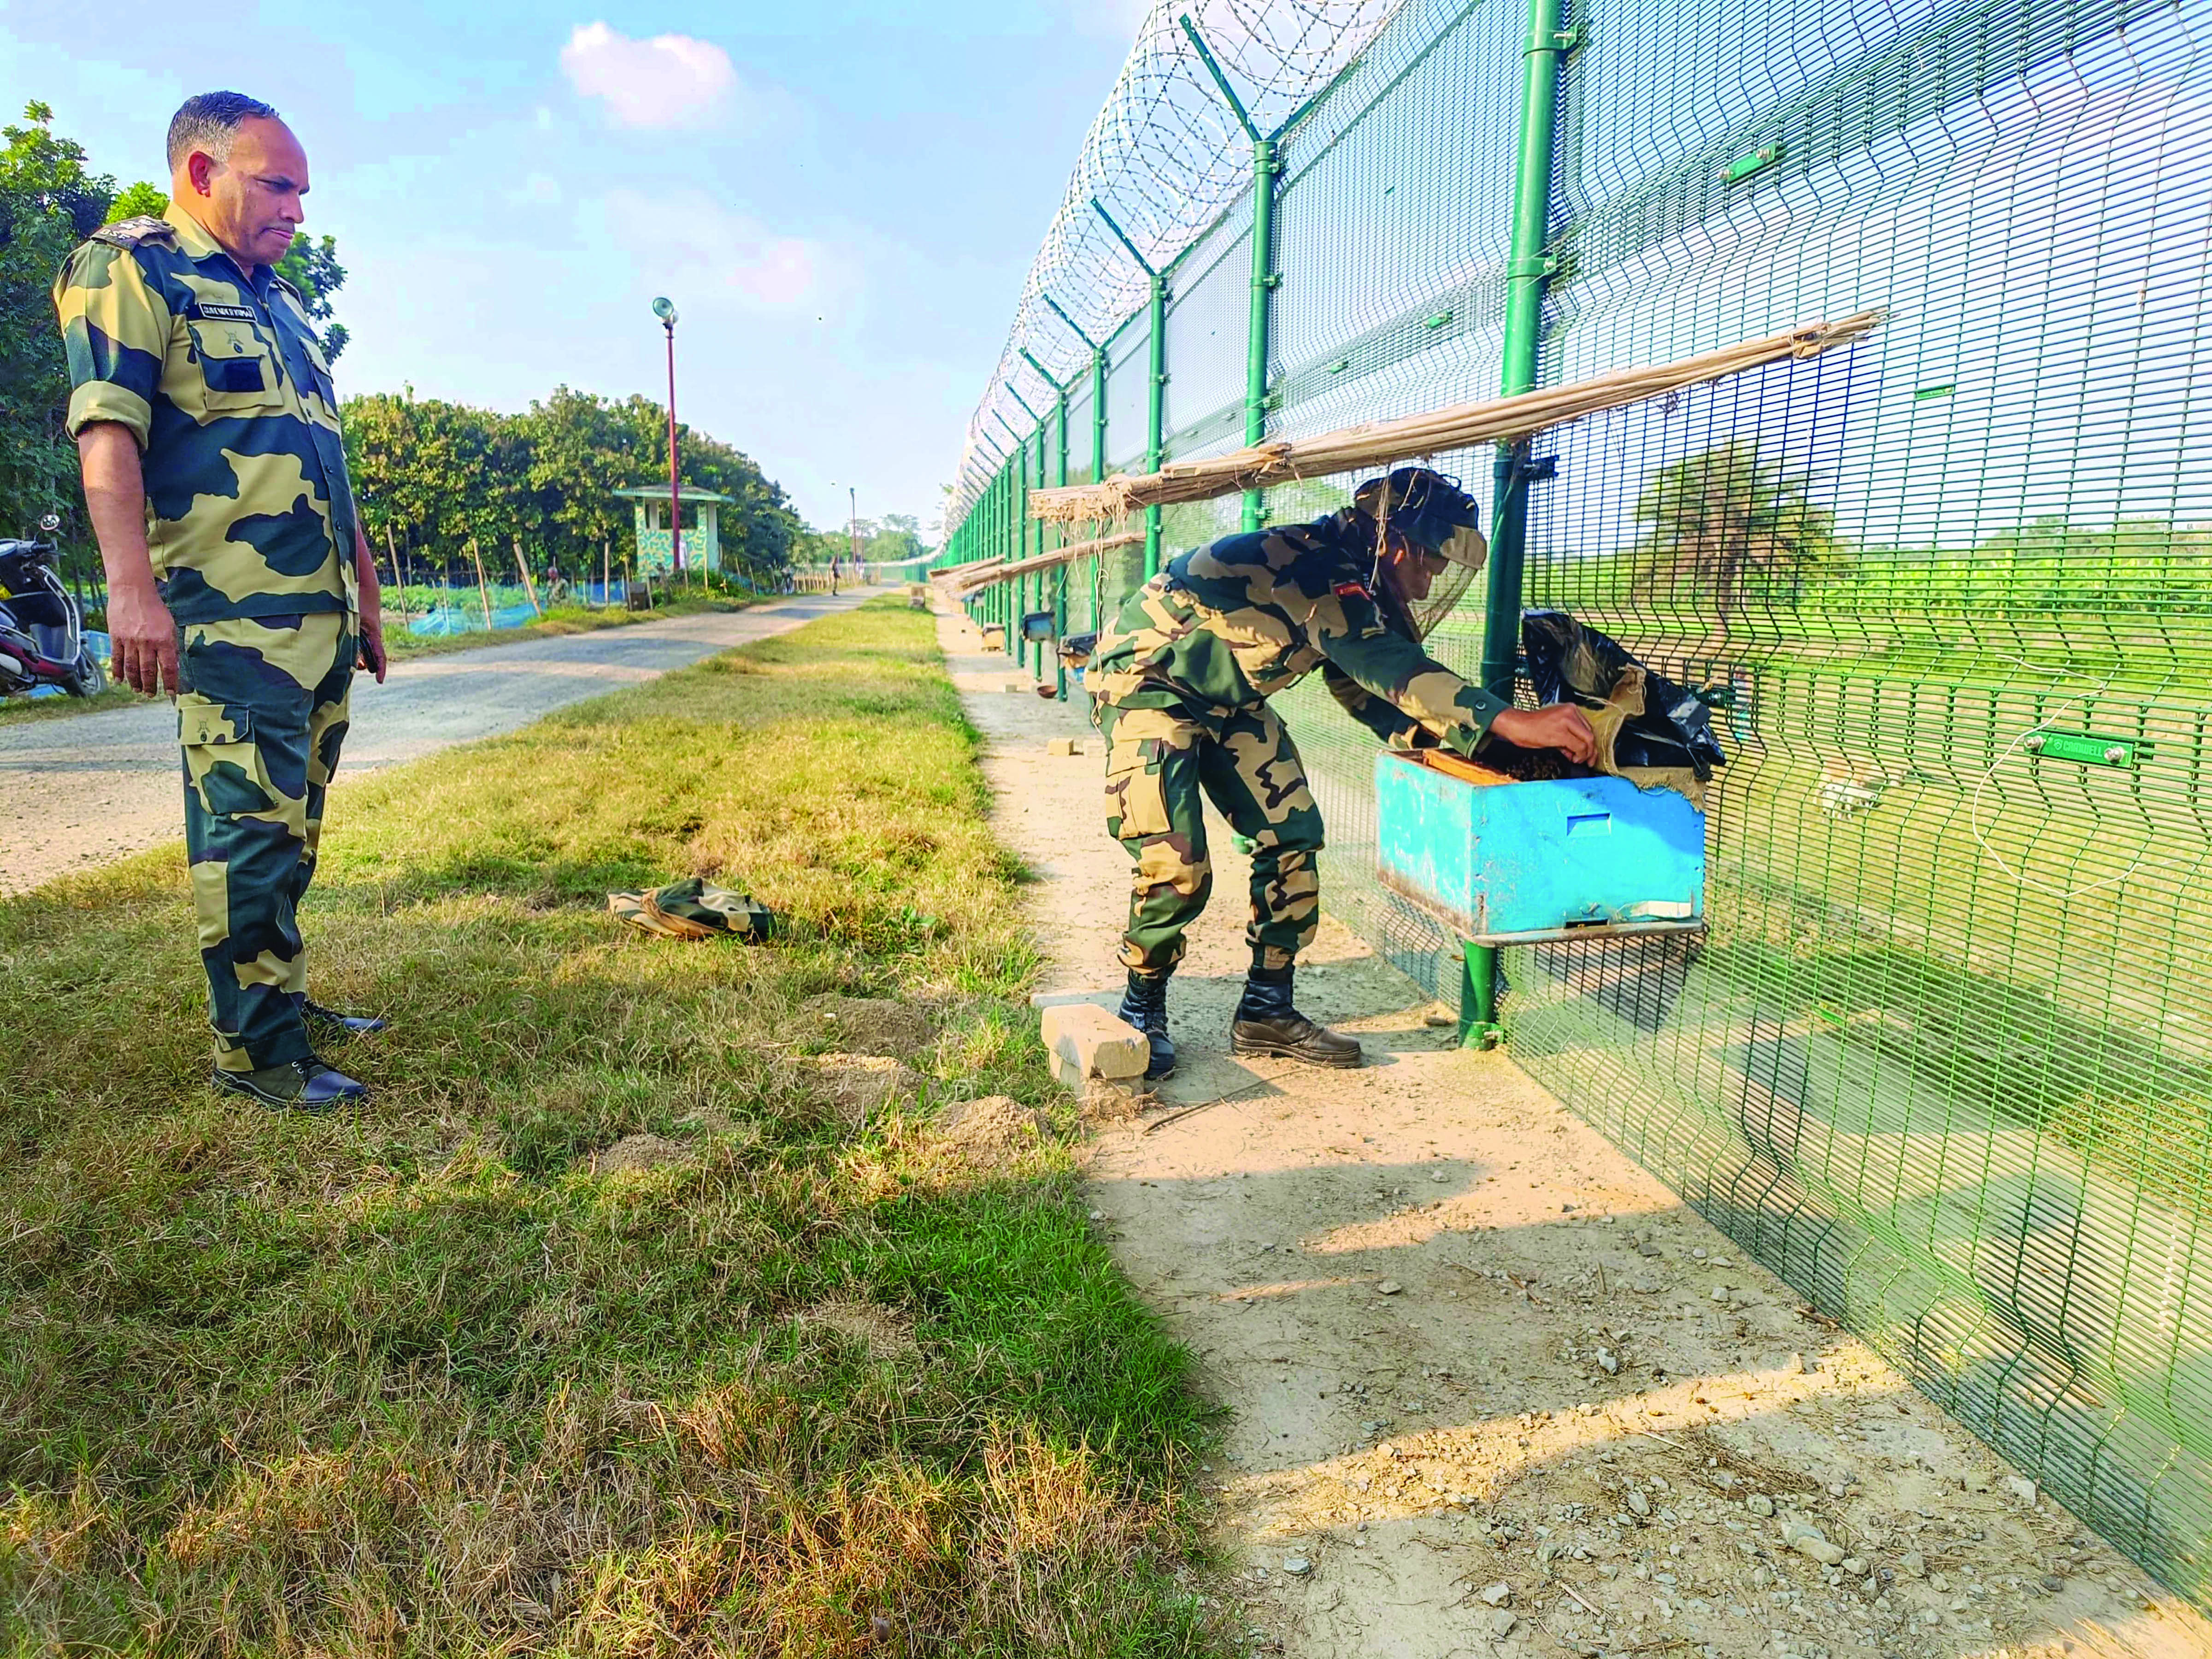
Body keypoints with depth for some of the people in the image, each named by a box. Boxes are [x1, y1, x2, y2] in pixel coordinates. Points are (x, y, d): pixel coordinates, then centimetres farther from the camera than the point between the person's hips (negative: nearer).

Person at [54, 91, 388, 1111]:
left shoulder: (281, 301, 25)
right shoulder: (130, 270, -1)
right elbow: (106, 429, -14)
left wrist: (365, 590, 24)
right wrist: (131, 588, -25)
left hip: (323, 619, 9)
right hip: (234, 622, -8)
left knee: (292, 832, 14)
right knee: (250, 832, -7)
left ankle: (283, 1000, 25)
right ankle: (254, 1051, 2)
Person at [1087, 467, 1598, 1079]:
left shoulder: (1343, 581, 2)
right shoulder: (1319, 569, -28)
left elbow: (1366, 691, 6)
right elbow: (1385, 665, -42)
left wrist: (1452, 738, -8)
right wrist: (1509, 723, -48)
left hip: (1224, 701, 10)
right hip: (1144, 681, -10)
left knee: (1293, 834, 1)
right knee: (1176, 868, -18)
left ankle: (1267, 1010, 11)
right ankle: (1141, 1009, 8)